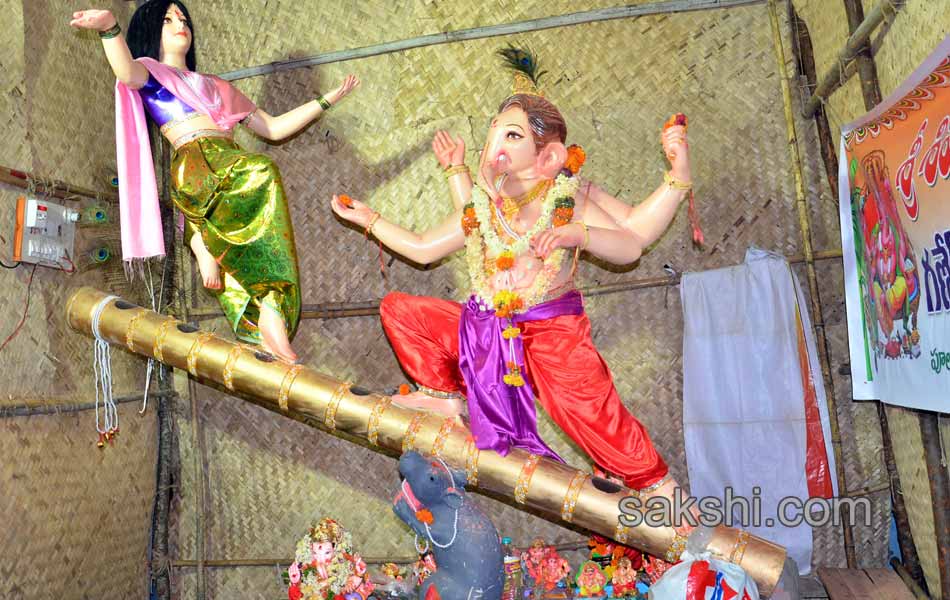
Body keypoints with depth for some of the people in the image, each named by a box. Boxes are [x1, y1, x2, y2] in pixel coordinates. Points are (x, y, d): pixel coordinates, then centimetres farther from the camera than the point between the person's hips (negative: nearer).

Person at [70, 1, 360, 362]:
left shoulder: (215, 86, 37)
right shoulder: (148, 72, 21)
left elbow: (274, 128, 36)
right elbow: (126, 71, -7)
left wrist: (328, 100, 36)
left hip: (232, 167, 5)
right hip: (194, 167, -5)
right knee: (261, 172, -35)